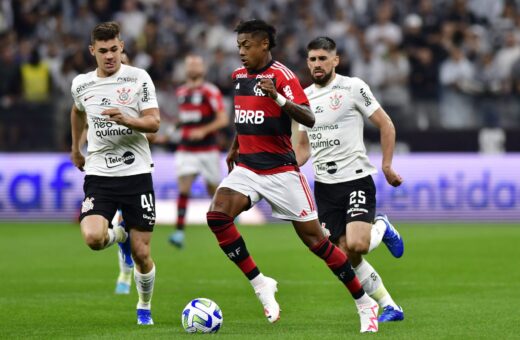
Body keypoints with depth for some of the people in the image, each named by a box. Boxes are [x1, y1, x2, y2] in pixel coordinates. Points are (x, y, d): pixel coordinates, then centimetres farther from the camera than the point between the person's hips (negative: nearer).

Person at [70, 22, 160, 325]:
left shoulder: (139, 78, -3)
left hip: (137, 173, -2)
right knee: (93, 238, -24)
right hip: (99, 175, 2)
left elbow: (154, 123, -8)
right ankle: (117, 235, 13)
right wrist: (75, 148, 33)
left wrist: (126, 120, -25)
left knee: (141, 253, 0)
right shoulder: (81, 84, 6)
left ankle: (145, 308, 26)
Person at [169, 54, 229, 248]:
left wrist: (203, 130, -27)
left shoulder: (210, 92, -9)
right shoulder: (181, 92, 10)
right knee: (183, 187, -14)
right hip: (186, 150, 3)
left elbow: (223, 119, -16)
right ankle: (179, 231, -19)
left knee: (214, 190, 9)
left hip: (207, 150, -3)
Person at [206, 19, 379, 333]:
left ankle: (365, 304, 10)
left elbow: (309, 119, -23)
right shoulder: (239, 76, 11)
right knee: (217, 216, -20)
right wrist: (234, 148, 28)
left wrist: (277, 97, -35)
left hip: (281, 171, -6)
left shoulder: (281, 76, -11)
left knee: (315, 239, -4)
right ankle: (260, 284, -7)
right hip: (246, 168, 6)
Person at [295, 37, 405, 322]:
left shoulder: (353, 87, -5)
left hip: (356, 178, -5)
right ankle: (389, 306, 13)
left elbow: (386, 125, -1)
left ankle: (382, 229, 11)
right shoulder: (304, 97, 11)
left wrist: (387, 165, -7)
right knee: (344, 255, 0)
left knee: (356, 244, -24)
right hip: (324, 185, 5)